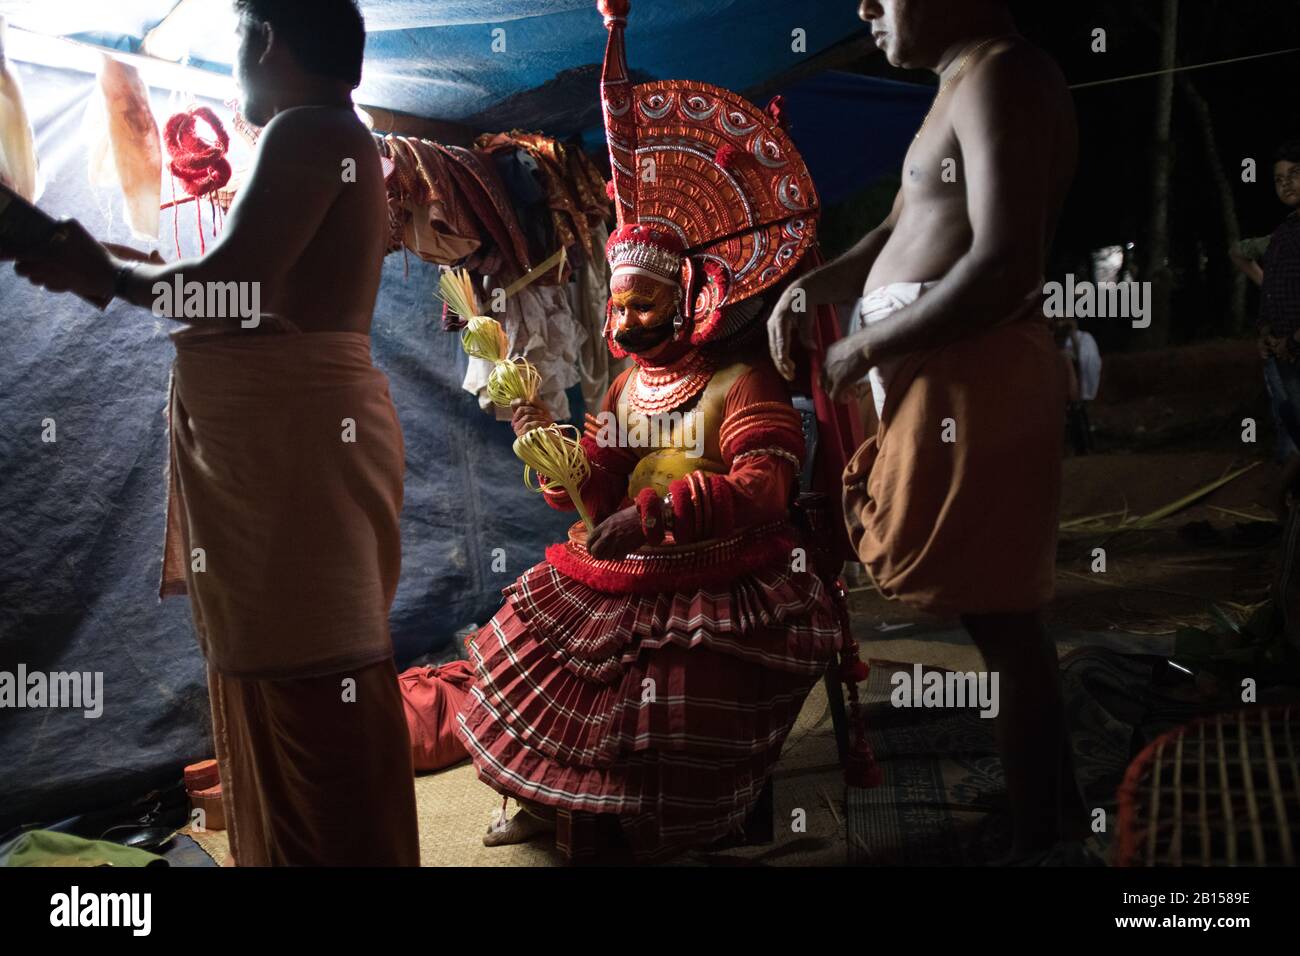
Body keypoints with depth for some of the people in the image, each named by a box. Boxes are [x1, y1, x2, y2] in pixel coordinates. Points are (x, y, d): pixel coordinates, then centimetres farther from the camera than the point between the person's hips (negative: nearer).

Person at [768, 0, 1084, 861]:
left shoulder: (1001, 76, -12)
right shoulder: (965, 85, 20)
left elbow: (1005, 269, -24)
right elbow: (902, 231, 22)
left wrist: (865, 350, -16)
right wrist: (810, 288, 5)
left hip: (971, 381, -10)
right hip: (937, 378, 10)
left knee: (999, 619, -2)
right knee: (1007, 615, 16)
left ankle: (1041, 832, 11)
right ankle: (1055, 809, 28)